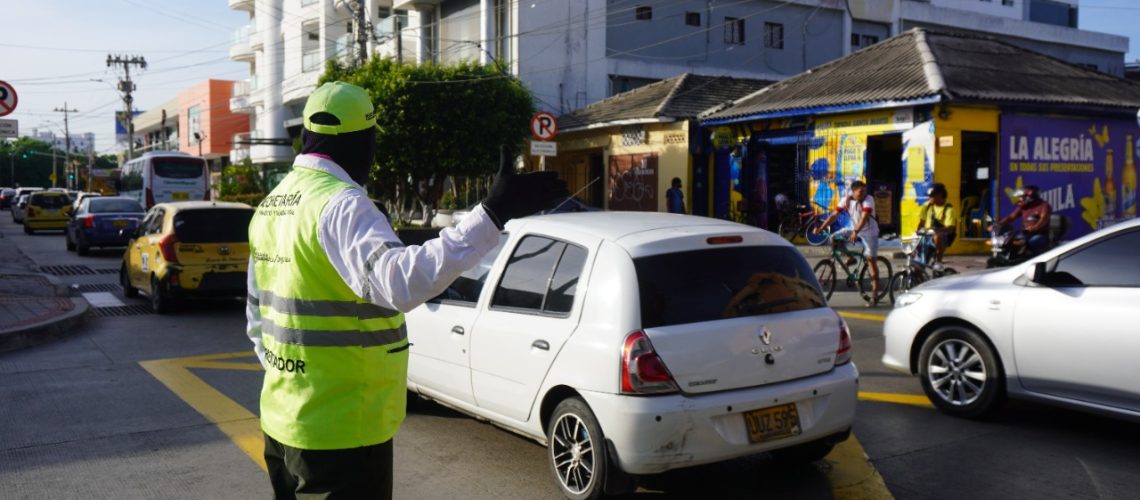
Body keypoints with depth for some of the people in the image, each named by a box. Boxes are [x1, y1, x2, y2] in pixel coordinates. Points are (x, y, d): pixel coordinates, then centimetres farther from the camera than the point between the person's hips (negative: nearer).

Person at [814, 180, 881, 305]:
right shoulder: (846, 200, -9)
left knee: (871, 260, -7)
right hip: (854, 229, 5)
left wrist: (855, 232, -50)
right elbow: (834, 215, -13)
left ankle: (875, 294, -3)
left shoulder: (868, 200, -21)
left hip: (869, 232, -4)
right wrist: (820, 228, -24)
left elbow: (864, 217, -35)